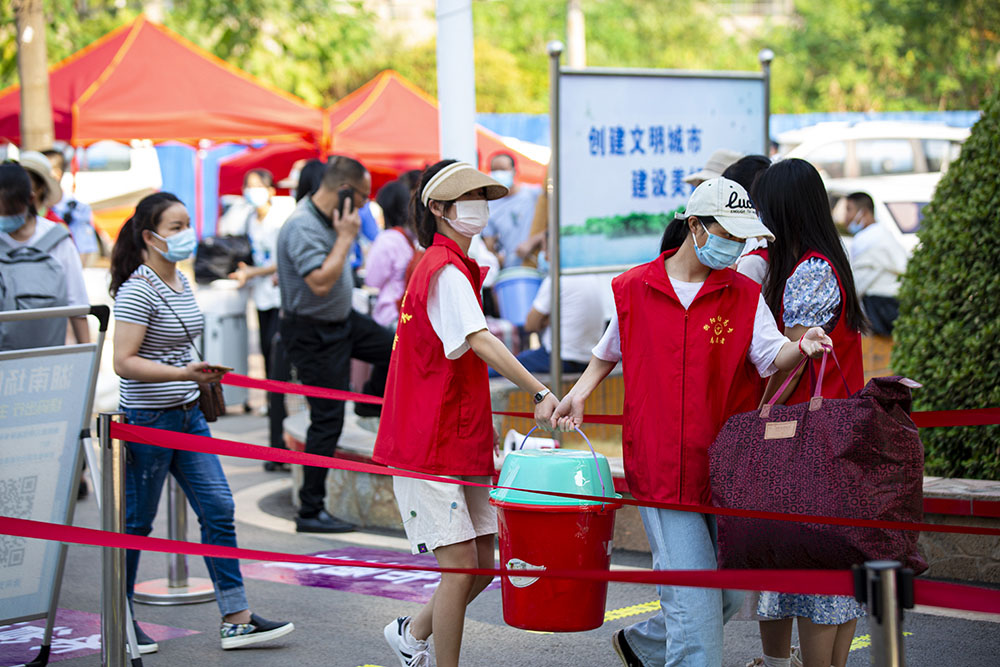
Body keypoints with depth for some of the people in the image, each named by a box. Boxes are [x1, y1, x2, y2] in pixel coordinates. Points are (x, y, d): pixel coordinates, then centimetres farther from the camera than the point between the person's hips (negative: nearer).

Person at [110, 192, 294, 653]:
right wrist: (183, 373, -30)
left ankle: (236, 620, 8)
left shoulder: (181, 281, 10)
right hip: (147, 421, -8)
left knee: (218, 508, 4)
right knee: (136, 523, 4)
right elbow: (124, 363, -22)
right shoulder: (138, 290, -17)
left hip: (187, 416, 8)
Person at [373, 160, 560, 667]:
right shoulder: (445, 270, -14)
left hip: (459, 445, 9)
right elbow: (481, 343, -28)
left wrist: (483, 432, 21)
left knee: (482, 565, 11)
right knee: (461, 565, -8)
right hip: (429, 449, -9)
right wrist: (541, 393, -36)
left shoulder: (456, 267, 17)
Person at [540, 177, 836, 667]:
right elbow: (609, 352, 21)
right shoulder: (632, 289, 3)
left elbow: (770, 357, -10)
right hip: (660, 472, -3)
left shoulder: (745, 296, 4)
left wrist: (801, 347, -31)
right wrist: (578, 393, 7)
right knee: (695, 600, -9)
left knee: (728, 595, 11)